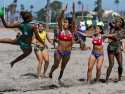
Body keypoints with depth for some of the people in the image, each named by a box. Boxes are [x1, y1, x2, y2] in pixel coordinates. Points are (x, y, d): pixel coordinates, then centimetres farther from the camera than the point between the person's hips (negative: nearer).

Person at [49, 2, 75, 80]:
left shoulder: (71, 31, -7)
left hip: (67, 53, 1)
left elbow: (73, 21, -18)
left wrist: (74, 10, -26)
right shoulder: (61, 29, -6)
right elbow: (59, 20, -18)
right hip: (59, 52, -1)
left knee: (63, 65, 23)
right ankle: (51, 72, 44)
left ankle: (61, 74, 52)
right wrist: (63, 11, -31)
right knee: (56, 66, 13)